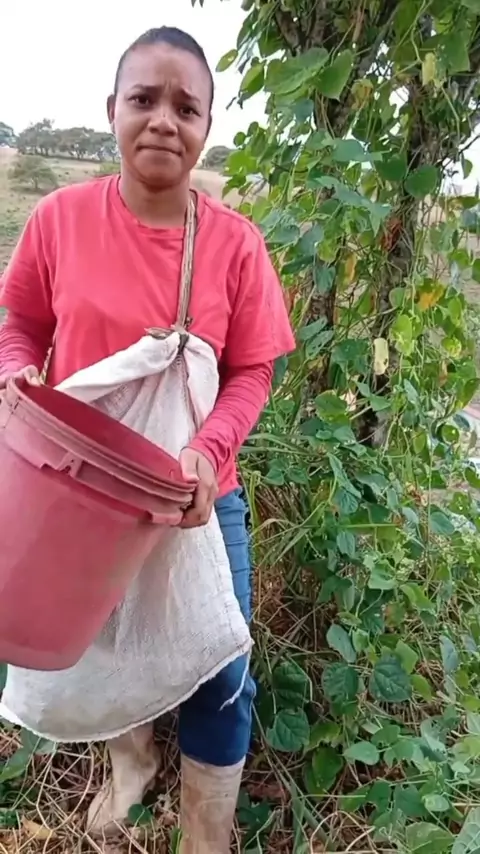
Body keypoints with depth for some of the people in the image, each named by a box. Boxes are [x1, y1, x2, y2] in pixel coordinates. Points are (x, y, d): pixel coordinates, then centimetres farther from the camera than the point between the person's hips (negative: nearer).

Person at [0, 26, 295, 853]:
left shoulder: (235, 242, -10)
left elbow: (252, 373, -6)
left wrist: (208, 449, -23)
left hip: (197, 498, 0)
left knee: (218, 677, 8)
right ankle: (131, 758, 57)